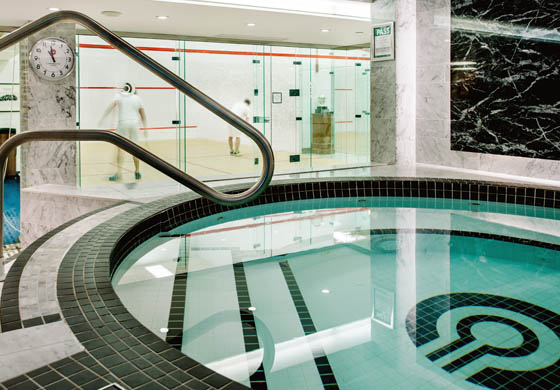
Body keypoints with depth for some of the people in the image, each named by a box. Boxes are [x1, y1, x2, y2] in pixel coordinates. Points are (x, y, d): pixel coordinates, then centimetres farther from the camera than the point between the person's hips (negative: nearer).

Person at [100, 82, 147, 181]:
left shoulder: (119, 95, 5)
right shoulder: (137, 98, 13)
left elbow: (112, 105, -11)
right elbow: (143, 114, 15)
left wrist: (103, 117, -13)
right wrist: (145, 127, 23)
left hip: (123, 123, -3)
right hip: (135, 123, 3)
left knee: (120, 148, -5)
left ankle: (118, 172, -17)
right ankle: (137, 172, 19)